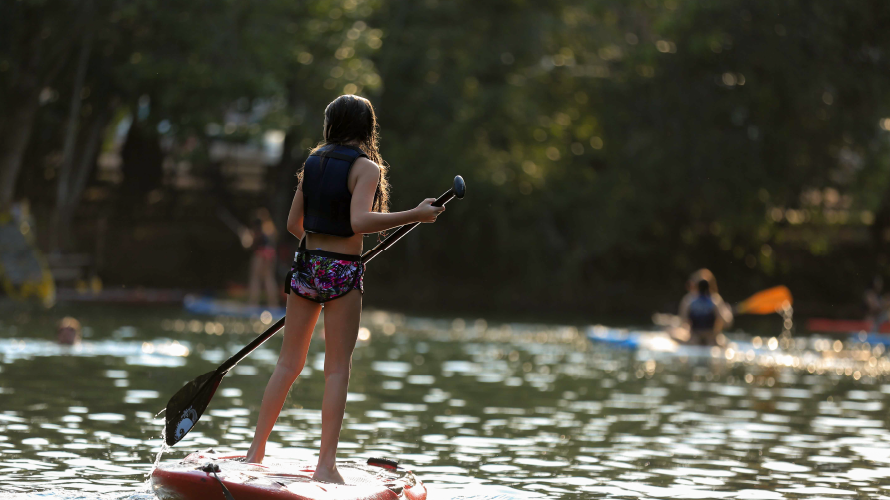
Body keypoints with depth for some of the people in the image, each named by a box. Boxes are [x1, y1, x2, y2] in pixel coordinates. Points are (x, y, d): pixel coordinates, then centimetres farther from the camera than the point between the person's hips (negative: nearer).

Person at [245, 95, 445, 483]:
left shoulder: (313, 163, 8)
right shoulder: (366, 168, -8)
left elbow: (293, 224, 12)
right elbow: (359, 221, -23)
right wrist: (415, 215, -18)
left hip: (306, 265, 5)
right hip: (343, 274, -5)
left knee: (289, 363, 13)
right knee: (337, 369, 0)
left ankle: (256, 452, 16)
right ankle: (326, 464, -3)